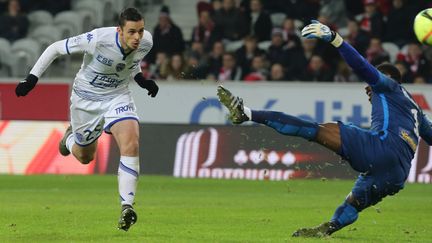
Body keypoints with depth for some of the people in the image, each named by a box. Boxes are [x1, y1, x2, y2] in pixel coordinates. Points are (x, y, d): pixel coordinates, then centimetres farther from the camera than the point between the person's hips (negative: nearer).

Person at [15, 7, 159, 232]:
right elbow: (55, 48, -19)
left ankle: (127, 206, -20)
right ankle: (71, 138, 53)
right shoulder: (98, 40, -33)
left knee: (131, 144, -24)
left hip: (117, 96, 2)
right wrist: (32, 78, -19)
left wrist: (139, 78, -6)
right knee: (84, 157, 15)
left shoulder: (145, 42, -17)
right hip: (86, 98, -2)